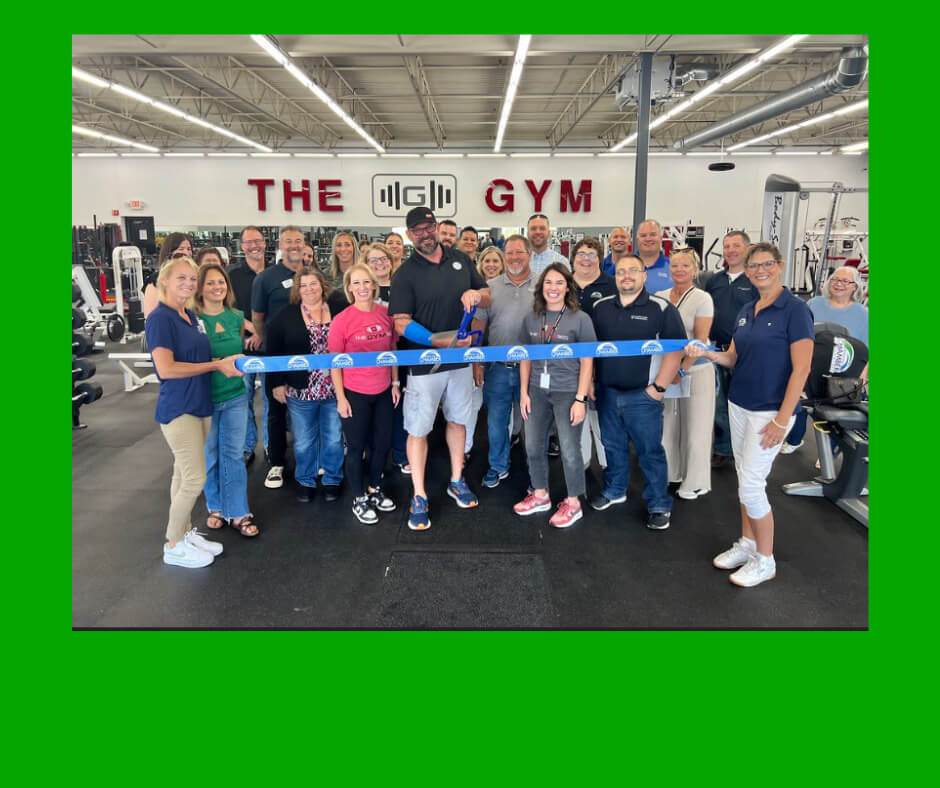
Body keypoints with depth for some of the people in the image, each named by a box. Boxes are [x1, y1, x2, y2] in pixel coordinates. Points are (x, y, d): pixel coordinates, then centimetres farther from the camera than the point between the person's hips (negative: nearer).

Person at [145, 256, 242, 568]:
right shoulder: (160, 318, -15)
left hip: (199, 405, 8)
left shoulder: (191, 316, 10)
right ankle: (173, 545, 13)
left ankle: (185, 533, 29)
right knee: (195, 477, -4)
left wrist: (227, 361, 4)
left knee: (184, 474, 16)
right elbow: (166, 369, -22)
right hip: (178, 409, -8)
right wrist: (217, 365, -17)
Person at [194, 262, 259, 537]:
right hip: (204, 398, -2)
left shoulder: (237, 317, 4)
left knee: (233, 453, 6)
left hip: (235, 395, 3)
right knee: (209, 454, 11)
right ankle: (215, 506, 30)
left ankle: (237, 513, 14)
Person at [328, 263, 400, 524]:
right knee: (356, 447, 9)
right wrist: (340, 398, -10)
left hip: (383, 392, 4)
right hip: (355, 394, -4)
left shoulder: (385, 314, -2)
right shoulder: (342, 320, -12)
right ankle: (359, 499, 27)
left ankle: (375, 489, 39)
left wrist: (395, 382, 8)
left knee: (382, 443, 16)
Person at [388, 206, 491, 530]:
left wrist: (476, 294, -12)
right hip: (423, 364, -5)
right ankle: (419, 497, 14)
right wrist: (441, 342, -25)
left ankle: (456, 481, 35)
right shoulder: (405, 274, -8)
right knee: (418, 429, 1)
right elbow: (402, 324, -14)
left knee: (458, 419, 17)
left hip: (460, 359, 5)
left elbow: (487, 297, 13)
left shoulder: (460, 260, 6)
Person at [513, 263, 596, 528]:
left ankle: (573, 503, 21)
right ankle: (540, 494, 33)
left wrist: (580, 399, -11)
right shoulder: (531, 318, 5)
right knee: (533, 445, 13)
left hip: (568, 392, -4)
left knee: (569, 450, 3)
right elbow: (526, 357, 10)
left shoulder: (580, 319, -6)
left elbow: (587, 362, -6)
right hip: (537, 391, 5)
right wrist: (524, 392, 5)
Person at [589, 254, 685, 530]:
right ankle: (614, 490, 37)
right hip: (606, 392, 4)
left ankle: (659, 506, 17)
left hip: (643, 395, -4)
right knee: (613, 446, 18)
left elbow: (675, 349, -9)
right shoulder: (600, 307, 6)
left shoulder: (662, 309, -7)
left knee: (650, 451, 3)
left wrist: (659, 387, -12)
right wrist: (590, 380, 7)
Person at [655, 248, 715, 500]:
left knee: (694, 426, 4)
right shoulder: (660, 297, 6)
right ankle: (671, 473, 23)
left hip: (695, 369, -4)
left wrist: (682, 369, -15)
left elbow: (700, 340, -11)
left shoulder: (702, 299, -6)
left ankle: (695, 482, 17)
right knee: (667, 422, 7)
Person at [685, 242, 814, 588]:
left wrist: (782, 420, -19)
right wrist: (706, 353, -9)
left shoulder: (795, 309, -13)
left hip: (770, 412, -7)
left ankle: (765, 560, 13)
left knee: (752, 485, -5)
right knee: (744, 479, 15)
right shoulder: (746, 311, 9)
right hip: (738, 405, 7)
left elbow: (801, 369, -16)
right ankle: (747, 544, 30)